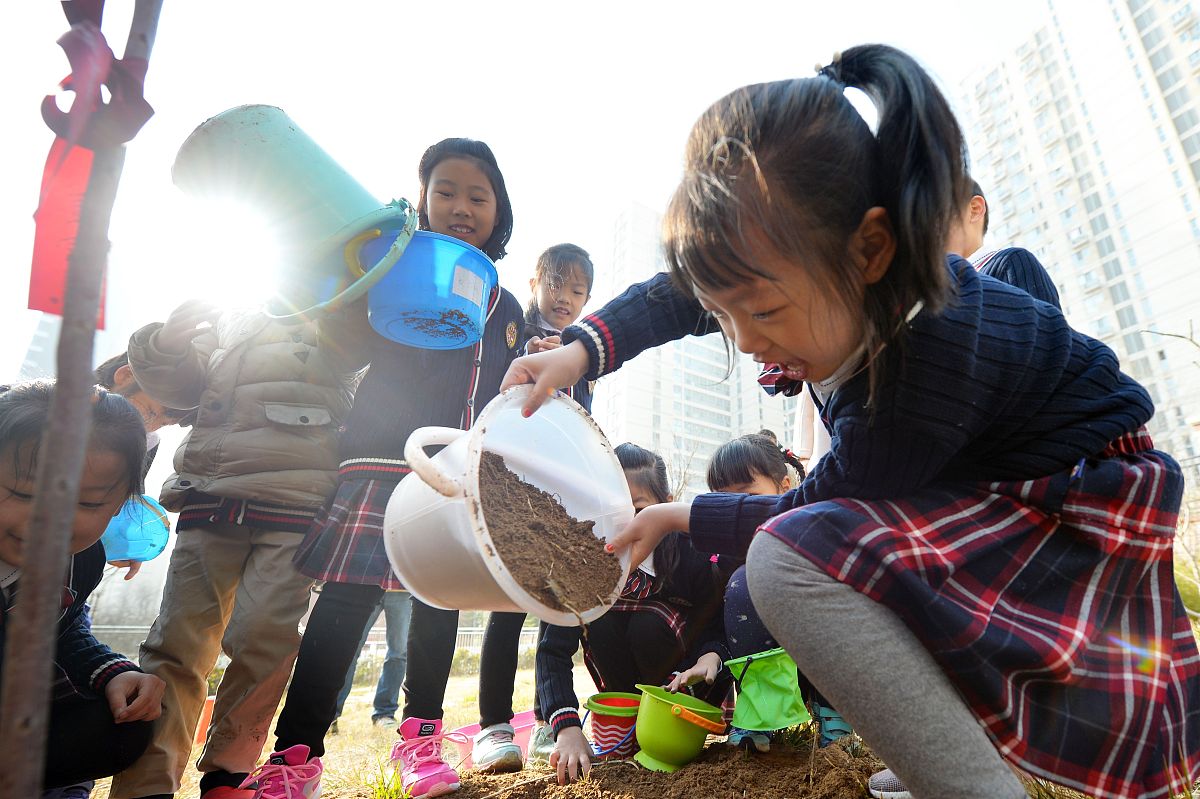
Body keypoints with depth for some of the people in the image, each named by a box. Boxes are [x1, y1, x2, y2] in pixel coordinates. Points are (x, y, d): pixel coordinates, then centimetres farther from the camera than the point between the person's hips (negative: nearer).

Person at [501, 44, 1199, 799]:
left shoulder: (936, 351, -34)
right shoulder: (841, 281, -12)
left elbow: (815, 505, -19)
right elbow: (673, 297, 2)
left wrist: (681, 516, -7)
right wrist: (582, 348, -12)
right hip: (981, 493, 9)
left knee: (789, 560, -30)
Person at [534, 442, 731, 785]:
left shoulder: (692, 549, -27)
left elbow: (720, 628, -16)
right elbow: (553, 648, -28)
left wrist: (711, 656, -39)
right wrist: (568, 727, -41)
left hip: (688, 679, -2)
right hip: (627, 676, 2)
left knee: (649, 624, -32)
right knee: (600, 620, -28)